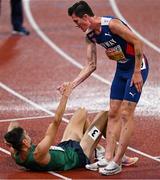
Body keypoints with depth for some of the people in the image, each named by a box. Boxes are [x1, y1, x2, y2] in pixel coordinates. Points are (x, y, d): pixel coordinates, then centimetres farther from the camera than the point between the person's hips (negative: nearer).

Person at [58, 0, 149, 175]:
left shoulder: (111, 24, -25)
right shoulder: (89, 35, 0)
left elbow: (137, 42, -22)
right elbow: (91, 66, 6)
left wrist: (137, 72, -20)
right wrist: (72, 84, -3)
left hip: (137, 67, -9)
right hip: (122, 68, 9)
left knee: (126, 114, -10)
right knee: (113, 114, 6)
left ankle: (117, 163, -8)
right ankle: (108, 157, 9)